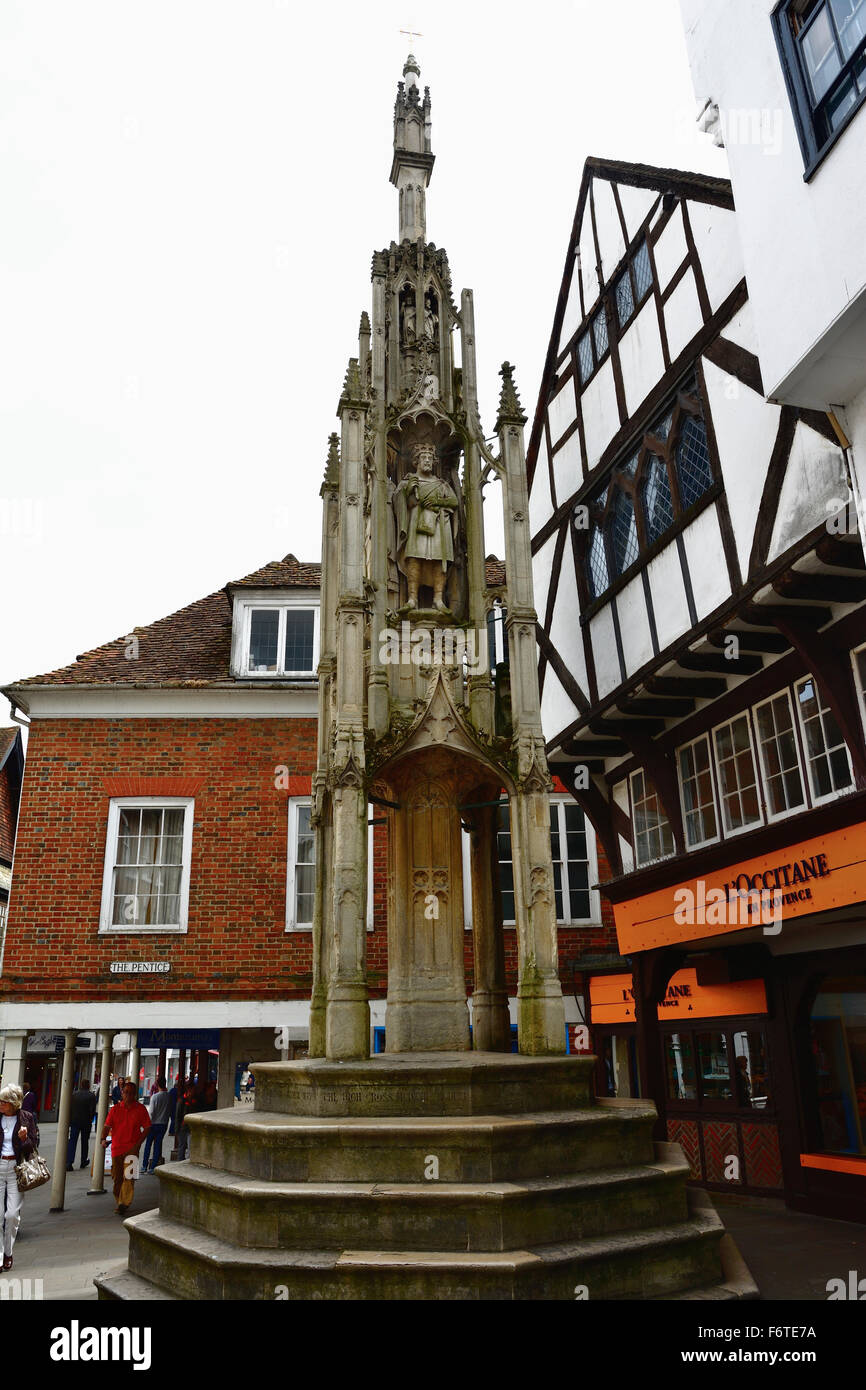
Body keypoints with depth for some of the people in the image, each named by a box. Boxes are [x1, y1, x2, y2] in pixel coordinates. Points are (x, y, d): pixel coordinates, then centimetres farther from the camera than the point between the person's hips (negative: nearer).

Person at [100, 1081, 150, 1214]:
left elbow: (146, 1128, 3)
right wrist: (103, 1139, -14)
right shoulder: (115, 1108, 7)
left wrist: (138, 1143, -7)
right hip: (116, 1147, 3)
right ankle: (118, 1201, 27)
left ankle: (124, 1203, -18)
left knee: (128, 1175, -15)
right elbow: (107, 1125, 4)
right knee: (117, 1177, 9)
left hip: (132, 1148, -3)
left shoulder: (141, 1109, 1)